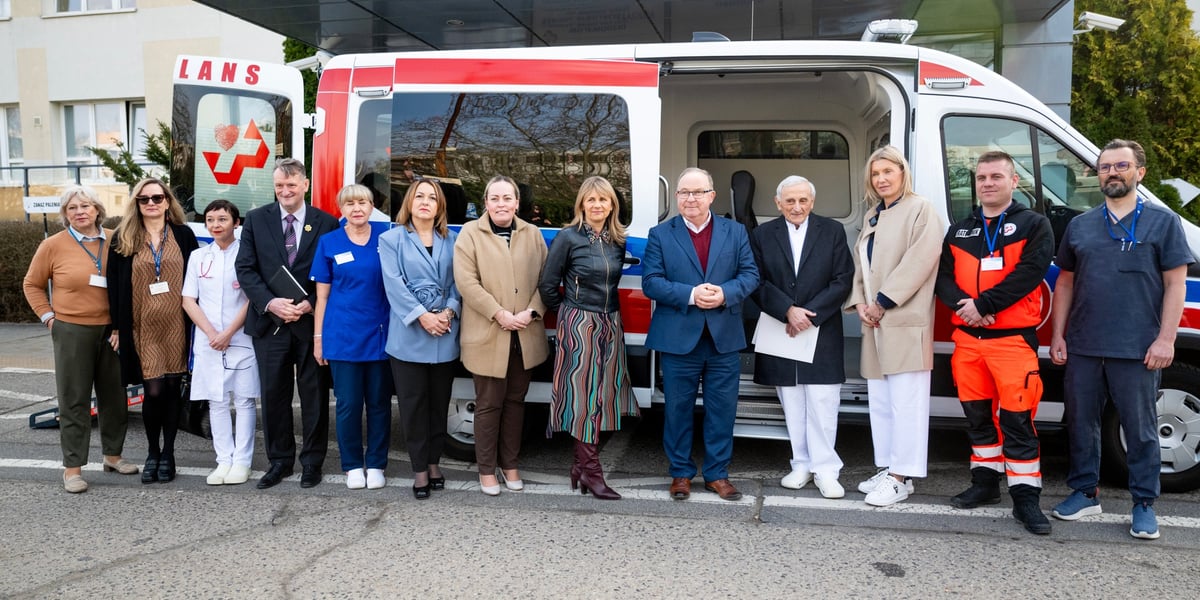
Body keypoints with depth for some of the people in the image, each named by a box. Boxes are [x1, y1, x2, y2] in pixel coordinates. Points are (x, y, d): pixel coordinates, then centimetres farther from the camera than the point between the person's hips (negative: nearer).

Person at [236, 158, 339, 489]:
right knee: (273, 393, 9)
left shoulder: (326, 223, 0)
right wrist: (270, 302, -14)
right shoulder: (256, 219, 5)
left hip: (311, 321, -1)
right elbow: (245, 268, 1)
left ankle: (312, 461, 19)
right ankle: (279, 460, 22)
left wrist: (309, 305, -14)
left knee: (314, 394, 6)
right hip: (270, 321, 2)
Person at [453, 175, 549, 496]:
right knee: (489, 404, 4)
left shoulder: (532, 234, 9)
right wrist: (499, 314, -16)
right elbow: (466, 282, -10)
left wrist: (531, 312, -9)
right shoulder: (470, 234, -2)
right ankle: (487, 469, 17)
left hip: (525, 336, 4)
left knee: (515, 401, 14)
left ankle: (510, 464, 27)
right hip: (488, 336, -3)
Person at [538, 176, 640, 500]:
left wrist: (610, 314, 12)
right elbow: (548, 285, -4)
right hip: (578, 324, -5)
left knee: (603, 395, 8)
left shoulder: (617, 240, 7)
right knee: (584, 396, -3)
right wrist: (567, 313, 6)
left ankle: (582, 464, 21)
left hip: (611, 324, 5)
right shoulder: (568, 237, -8)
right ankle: (591, 472, 5)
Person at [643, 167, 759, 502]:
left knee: (722, 409, 8)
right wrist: (690, 295, -19)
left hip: (725, 338, 2)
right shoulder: (660, 235, 2)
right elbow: (650, 282, -6)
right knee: (678, 409, 8)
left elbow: (750, 275, 3)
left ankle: (717, 474, 22)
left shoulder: (735, 232, 8)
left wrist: (725, 294, -16)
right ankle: (681, 473, 23)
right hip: (678, 338, -1)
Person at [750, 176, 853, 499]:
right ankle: (802, 464, 18)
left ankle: (825, 469, 6)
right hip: (781, 334, 2)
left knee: (822, 402, -4)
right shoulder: (763, 235, 5)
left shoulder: (833, 231, 3)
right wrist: (788, 311, -14)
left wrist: (808, 314, -11)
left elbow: (842, 281, -2)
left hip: (821, 332, -1)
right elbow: (758, 282, -1)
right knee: (792, 404, 8)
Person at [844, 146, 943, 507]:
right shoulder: (871, 216, 20)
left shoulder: (921, 210, -3)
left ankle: (902, 477, -1)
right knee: (879, 401, 12)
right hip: (875, 324, 8)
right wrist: (859, 302, 1)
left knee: (906, 402, -6)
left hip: (905, 322, -8)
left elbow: (920, 259, -14)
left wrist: (883, 301, -15)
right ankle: (887, 469, 21)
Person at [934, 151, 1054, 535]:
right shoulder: (959, 231, 16)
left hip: (1013, 339, -5)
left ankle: (1025, 496, 3)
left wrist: (983, 304, -18)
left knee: (1017, 419, -6)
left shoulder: (1034, 226, 3)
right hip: (967, 338, 5)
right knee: (977, 415, 12)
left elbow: (1029, 273, -12)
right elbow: (943, 277, 6)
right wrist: (964, 305, -13)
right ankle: (985, 482, 26)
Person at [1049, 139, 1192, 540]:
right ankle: (1085, 493, 23)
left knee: (1140, 428, 5)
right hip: (1082, 348, 4)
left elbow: (1175, 284, -1)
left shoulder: (1163, 222, 2)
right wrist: (1058, 335, 7)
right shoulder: (1080, 226, 12)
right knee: (1081, 423, 10)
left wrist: (1165, 339, -9)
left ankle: (1144, 504, 16)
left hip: (1136, 351, -3)